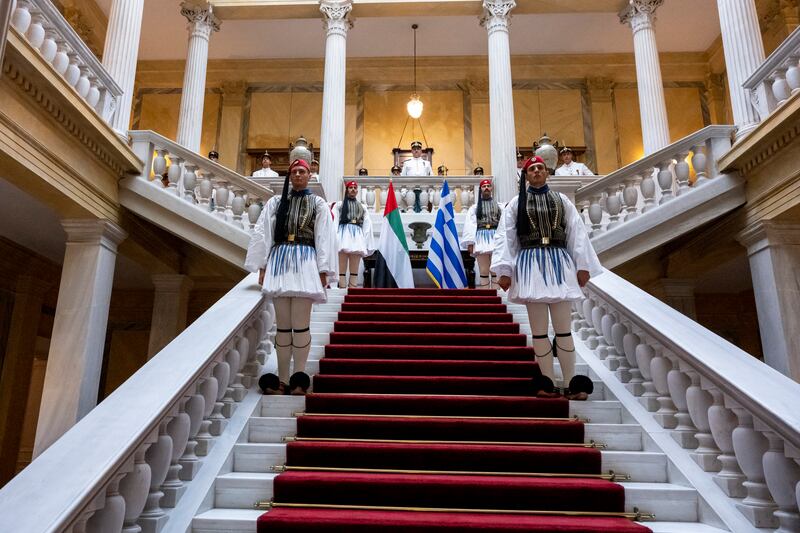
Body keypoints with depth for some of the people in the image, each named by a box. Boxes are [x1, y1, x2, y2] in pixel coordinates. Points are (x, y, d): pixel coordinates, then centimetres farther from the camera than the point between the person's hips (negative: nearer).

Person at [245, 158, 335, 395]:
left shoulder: (318, 203, 13)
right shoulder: (275, 202, 17)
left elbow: (324, 238, 5)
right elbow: (262, 233, 11)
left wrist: (323, 270, -3)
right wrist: (262, 266, 2)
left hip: (305, 261, -2)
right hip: (279, 260, 2)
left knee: (300, 325, -8)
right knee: (283, 325, 2)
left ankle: (299, 378, -2)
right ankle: (283, 379, 6)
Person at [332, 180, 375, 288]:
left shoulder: (362, 208, 23)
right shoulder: (339, 205, 15)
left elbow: (367, 227, 15)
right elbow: (334, 222, 2)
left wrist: (368, 244, 4)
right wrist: (333, 239, -13)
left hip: (357, 238, 3)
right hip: (343, 237, -3)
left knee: (354, 270, -2)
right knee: (342, 268, -9)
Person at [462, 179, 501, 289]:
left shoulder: (499, 206, 12)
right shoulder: (474, 207, 12)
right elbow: (469, 225, 4)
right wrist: (470, 243, -5)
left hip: (496, 238, 0)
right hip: (481, 238, 0)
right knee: (483, 271, 1)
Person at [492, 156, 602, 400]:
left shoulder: (561, 201, 13)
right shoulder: (516, 203, 9)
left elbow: (577, 233, 9)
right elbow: (504, 237, 3)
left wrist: (583, 266, 1)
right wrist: (504, 270, -6)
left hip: (559, 262, 1)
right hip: (530, 264, -1)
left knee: (563, 327, 0)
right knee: (538, 329, 0)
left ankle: (571, 383, 5)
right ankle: (547, 381, 6)